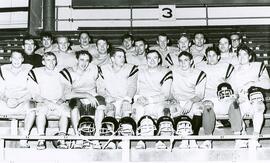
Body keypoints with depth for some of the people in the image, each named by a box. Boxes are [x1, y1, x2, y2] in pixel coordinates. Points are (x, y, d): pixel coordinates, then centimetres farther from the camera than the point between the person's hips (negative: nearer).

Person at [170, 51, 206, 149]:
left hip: (193, 103, -1)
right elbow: (169, 92, 3)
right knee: (170, 109, -30)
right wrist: (175, 101, -15)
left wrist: (191, 101, -24)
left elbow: (200, 95, -5)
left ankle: (193, 139, -21)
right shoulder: (173, 71, 4)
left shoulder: (200, 74, 0)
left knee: (198, 109, -34)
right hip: (177, 102, 1)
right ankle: (183, 139, -19)